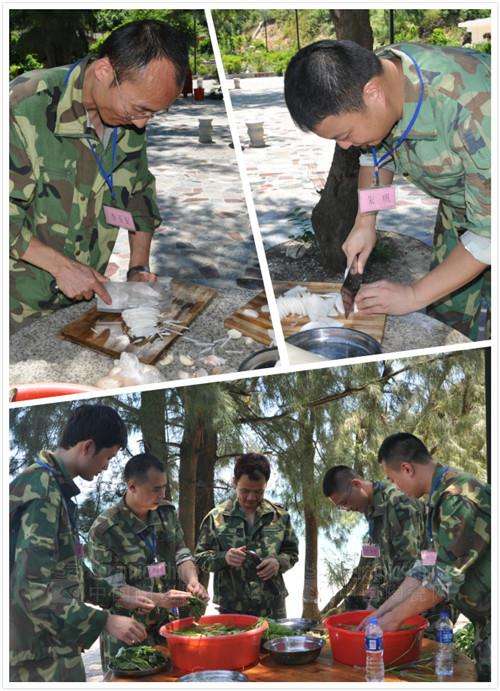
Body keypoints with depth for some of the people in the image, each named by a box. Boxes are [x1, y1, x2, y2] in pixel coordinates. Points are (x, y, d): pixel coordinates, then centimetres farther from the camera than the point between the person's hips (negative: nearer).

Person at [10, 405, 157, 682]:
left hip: (60, 647, 10)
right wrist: (106, 621, -25)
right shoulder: (40, 492, -20)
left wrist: (117, 596, 18)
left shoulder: (57, 489, 13)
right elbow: (33, 590, -26)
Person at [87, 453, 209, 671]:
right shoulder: (104, 530, -17)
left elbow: (181, 554, 8)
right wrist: (159, 599, -27)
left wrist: (192, 579, -13)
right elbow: (112, 590, -17)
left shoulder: (166, 512, 2)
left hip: (166, 625, 5)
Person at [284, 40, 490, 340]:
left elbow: (489, 234, -32)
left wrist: (413, 296, -25)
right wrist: (365, 222, -2)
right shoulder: (371, 74, -18)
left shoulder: (471, 111, -40)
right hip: (456, 207, 6)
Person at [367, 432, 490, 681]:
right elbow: (426, 567, 11)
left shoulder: (459, 499, -23)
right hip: (485, 622, 9)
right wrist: (382, 611, 5)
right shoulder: (440, 498, 9)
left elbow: (445, 579, -23)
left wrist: (394, 618, -12)